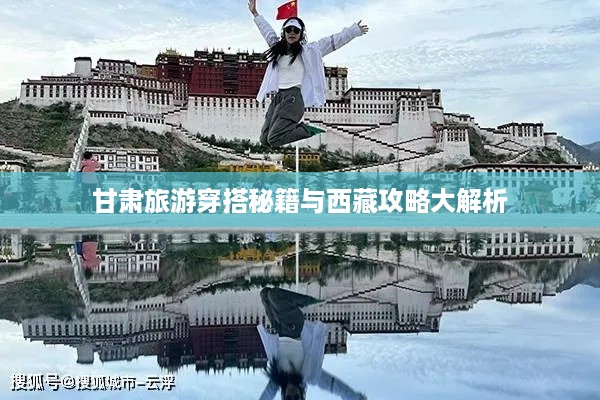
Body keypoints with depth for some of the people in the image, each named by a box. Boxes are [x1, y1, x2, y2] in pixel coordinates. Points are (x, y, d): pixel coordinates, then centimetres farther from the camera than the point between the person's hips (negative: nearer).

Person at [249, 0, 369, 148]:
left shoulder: (308, 50, 6)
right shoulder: (278, 47, 21)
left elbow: (333, 41, 7)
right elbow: (267, 31, 36)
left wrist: (355, 30, 7)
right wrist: (255, 13, 45)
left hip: (293, 97, -7)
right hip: (278, 97, 7)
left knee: (274, 139, -23)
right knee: (265, 140, -2)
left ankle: (311, 132, -3)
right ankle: (297, 128, 13)